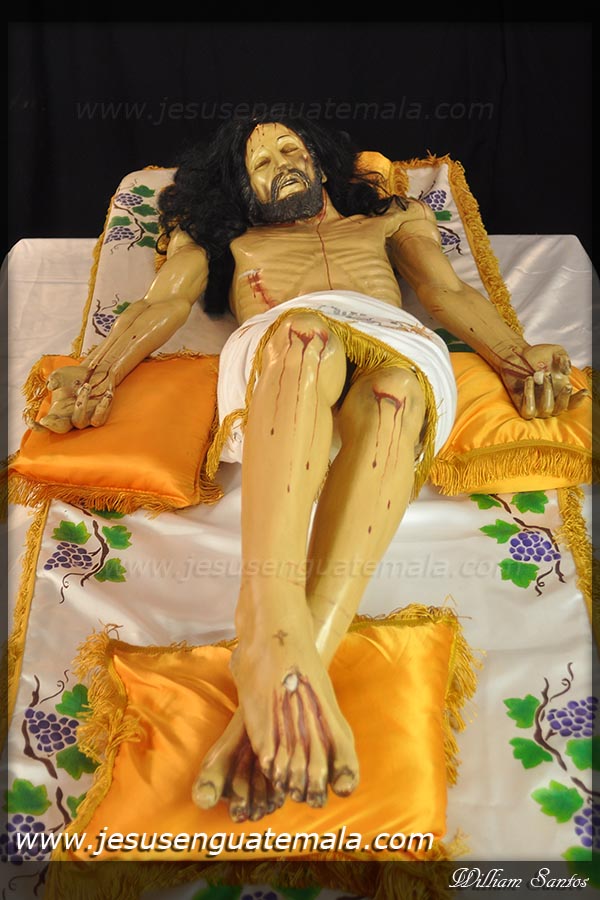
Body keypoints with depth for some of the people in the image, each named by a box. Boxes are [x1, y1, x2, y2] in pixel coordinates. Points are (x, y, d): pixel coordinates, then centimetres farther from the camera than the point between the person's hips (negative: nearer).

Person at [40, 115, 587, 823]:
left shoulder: (387, 221, 40)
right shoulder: (225, 239, 38)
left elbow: (451, 294, 24)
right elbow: (164, 303, 20)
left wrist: (516, 354, 4)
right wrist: (97, 373, 0)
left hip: (398, 344, 1)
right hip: (277, 351, -1)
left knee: (393, 388, -37)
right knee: (306, 337, -38)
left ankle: (304, 659, -53)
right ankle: (273, 627, -55)